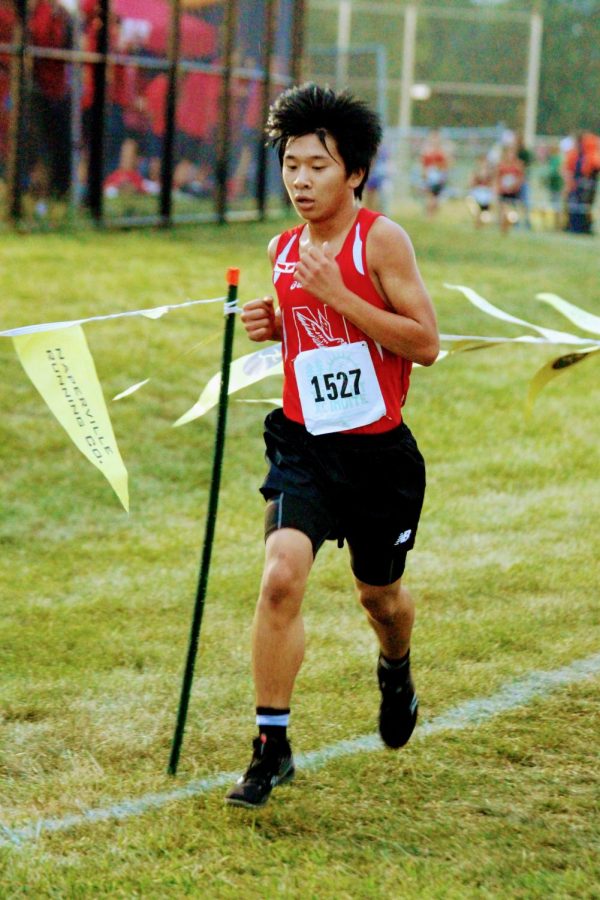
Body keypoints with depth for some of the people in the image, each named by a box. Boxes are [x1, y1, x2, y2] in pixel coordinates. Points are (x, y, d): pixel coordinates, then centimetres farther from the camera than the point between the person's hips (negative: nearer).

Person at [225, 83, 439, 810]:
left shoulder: (381, 240, -11)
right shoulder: (283, 250, 5)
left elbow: (425, 343, -15)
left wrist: (336, 296, -23)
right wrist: (275, 325, 0)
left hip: (380, 450, -2)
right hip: (305, 444, 2)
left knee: (379, 593, 17)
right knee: (281, 575, -20)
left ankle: (396, 669, 54)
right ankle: (271, 747, -11)